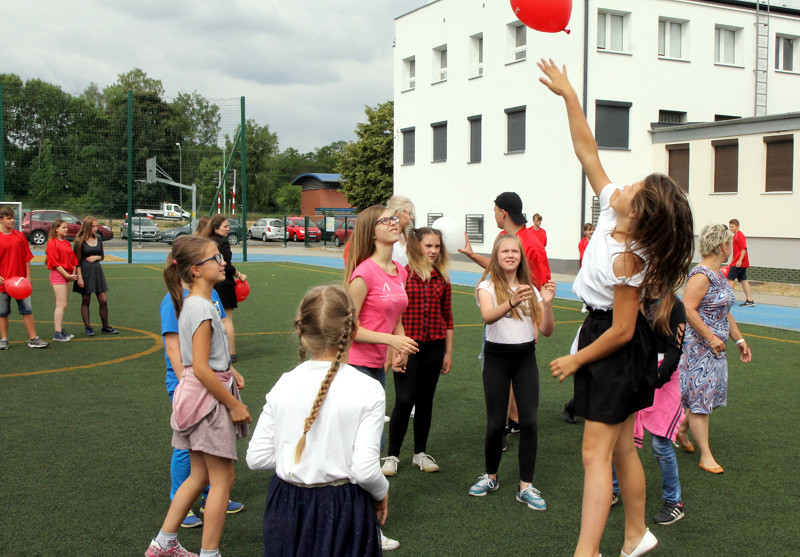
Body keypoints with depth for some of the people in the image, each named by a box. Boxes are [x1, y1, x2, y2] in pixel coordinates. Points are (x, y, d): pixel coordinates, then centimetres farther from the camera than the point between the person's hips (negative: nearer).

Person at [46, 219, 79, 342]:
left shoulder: (66, 243, 17)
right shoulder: (53, 243, -8)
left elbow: (73, 259, 17)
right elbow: (55, 263, -13)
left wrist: (73, 274, 2)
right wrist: (67, 275, -15)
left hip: (67, 275, 8)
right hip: (58, 275, -8)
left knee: (62, 305, 11)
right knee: (62, 305, -11)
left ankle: (60, 329, 16)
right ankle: (57, 333, -10)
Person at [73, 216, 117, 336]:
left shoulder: (98, 239, 10)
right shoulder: (80, 241, -6)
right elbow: (77, 261, -7)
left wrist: (96, 257, -3)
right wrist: (79, 277, -13)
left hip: (97, 270, 5)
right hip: (85, 271, -5)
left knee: (103, 300, 2)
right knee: (86, 301, 2)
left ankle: (105, 327, 11)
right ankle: (88, 328, 9)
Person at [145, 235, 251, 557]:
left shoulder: (193, 303, 10)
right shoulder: (202, 308, -20)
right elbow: (201, 369, -23)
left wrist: (227, 369, 11)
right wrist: (234, 405, -17)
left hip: (195, 396, 10)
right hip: (208, 398, -10)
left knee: (199, 476, 19)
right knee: (222, 479, 1)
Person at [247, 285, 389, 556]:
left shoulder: (284, 384, -5)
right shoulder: (367, 390, -15)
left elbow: (256, 458, -3)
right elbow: (365, 471, -18)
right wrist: (382, 493, 3)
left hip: (287, 510, 4)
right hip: (343, 512, -3)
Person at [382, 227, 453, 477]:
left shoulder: (442, 278, 7)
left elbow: (447, 317, 12)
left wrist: (448, 352, 11)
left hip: (434, 346, 4)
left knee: (425, 399, 11)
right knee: (404, 400, -5)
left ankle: (420, 453, 25)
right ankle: (392, 455, 10)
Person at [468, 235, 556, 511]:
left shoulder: (530, 288, 7)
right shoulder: (488, 286, -5)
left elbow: (546, 331, 1)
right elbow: (488, 315, -27)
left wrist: (547, 303, -16)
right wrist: (511, 303, -46)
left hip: (526, 357, 3)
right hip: (497, 357, -3)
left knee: (529, 421, -6)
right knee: (496, 423, 0)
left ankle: (526, 486, 3)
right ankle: (491, 477, 23)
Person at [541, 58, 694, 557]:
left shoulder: (627, 261, -26)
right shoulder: (613, 211, -6)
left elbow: (621, 331, -21)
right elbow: (587, 151, -1)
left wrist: (575, 361, -10)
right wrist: (567, 94, -4)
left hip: (617, 351, -9)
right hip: (608, 335, 9)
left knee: (596, 452, -8)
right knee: (621, 448, 17)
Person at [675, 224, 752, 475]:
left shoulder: (719, 275, 13)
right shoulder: (701, 275, -18)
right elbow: (687, 309, -24)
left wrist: (739, 339, 18)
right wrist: (711, 338, -21)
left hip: (715, 346, 10)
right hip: (698, 346, -10)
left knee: (712, 395, 15)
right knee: (700, 398, -3)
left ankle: (682, 429, 35)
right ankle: (705, 455, 3)